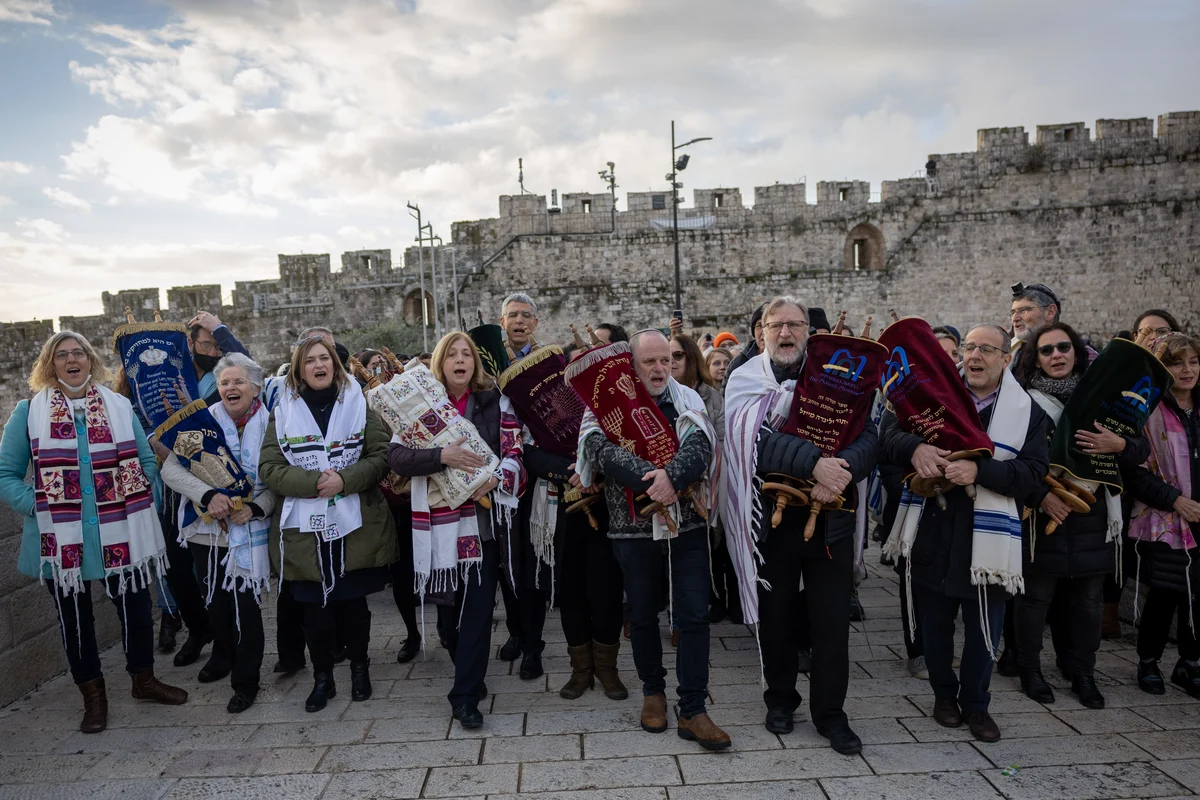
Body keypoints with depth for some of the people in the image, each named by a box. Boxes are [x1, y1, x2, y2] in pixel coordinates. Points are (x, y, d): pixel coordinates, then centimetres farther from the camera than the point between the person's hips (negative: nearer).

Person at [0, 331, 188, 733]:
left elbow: (146, 460, 11)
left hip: (121, 534, 1)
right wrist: (38, 506, -13)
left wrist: (141, 501, 1)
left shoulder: (119, 406, 6)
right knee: (75, 618, 12)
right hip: (62, 538, -1)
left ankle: (144, 678, 32)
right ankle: (93, 693, 29)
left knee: (137, 608, 10)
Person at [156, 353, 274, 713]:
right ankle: (224, 653, 45)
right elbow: (170, 469, -11)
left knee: (245, 603, -2)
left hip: (248, 531, -2)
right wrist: (208, 494, -24)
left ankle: (246, 680, 16)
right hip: (207, 527, 2)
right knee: (215, 599, 18)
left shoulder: (269, 426, -5)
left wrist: (256, 507, -21)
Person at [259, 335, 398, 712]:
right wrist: (314, 481, -18)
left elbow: (380, 456, -2)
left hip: (355, 525, 0)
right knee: (315, 607, 6)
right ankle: (322, 678, 25)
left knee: (353, 602, 10)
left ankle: (359, 667, 31)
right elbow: (269, 467, -3)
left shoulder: (358, 404, 4)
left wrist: (344, 480, -18)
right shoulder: (284, 411, 5)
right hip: (305, 527, 0)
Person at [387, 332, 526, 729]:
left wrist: (495, 478, -19)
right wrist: (441, 456, -25)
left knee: (478, 605, -3)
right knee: (448, 606, 11)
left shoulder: (495, 401, 3)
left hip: (484, 519, -1)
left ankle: (465, 696, 7)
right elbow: (397, 455, -9)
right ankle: (469, 677, 35)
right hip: (439, 519, 1)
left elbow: (514, 451, 1)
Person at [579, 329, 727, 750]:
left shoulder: (687, 401, 4)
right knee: (642, 615, 13)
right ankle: (652, 690, 35)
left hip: (687, 526, 1)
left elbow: (700, 446, -13)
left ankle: (692, 711, 12)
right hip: (633, 529, -1)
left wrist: (671, 474, -32)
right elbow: (602, 450, -20)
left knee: (694, 615, 0)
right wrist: (650, 478, -31)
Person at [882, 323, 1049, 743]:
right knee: (935, 622, 14)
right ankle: (944, 693, 36)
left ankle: (975, 704, 32)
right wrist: (914, 447, -26)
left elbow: (1034, 472, -10)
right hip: (934, 533, 1)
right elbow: (890, 434, -4)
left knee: (984, 630, 11)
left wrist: (979, 470, -26)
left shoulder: (1027, 411, 2)